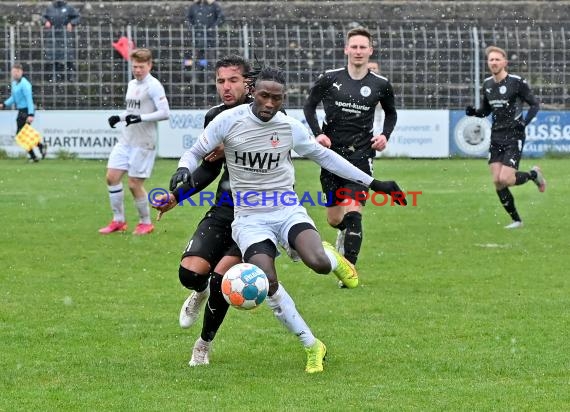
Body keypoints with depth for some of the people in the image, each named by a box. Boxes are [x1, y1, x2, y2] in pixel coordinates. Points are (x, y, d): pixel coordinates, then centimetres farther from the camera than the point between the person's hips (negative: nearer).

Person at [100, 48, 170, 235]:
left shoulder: (153, 86, -11)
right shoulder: (132, 84, 15)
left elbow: (164, 113, -18)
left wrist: (140, 118, -25)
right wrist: (119, 117, 8)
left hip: (143, 143, -8)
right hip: (126, 140, 8)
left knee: (134, 183, -5)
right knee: (112, 176, 1)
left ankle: (145, 223, 13)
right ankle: (118, 221, 11)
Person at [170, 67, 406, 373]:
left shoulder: (290, 128, 0)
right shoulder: (229, 121, -6)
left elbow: (324, 156, 14)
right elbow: (195, 153, 4)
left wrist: (373, 183, 17)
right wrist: (183, 170, -22)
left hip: (287, 210, 1)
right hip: (250, 218, -1)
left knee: (318, 263, -28)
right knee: (268, 284, -24)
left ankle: (333, 259, 15)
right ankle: (312, 347, -4)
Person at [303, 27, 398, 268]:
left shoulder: (380, 85, 1)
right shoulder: (329, 79, -1)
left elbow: (391, 113, 19)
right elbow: (309, 106, 10)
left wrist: (385, 135, 1)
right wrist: (318, 133, -5)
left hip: (361, 155, -1)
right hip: (332, 153, 1)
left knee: (353, 212, -16)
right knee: (334, 219, 8)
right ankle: (346, 231, 45)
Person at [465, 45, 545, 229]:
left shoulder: (517, 82, -11)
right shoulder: (487, 84, 8)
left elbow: (535, 104, -6)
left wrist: (524, 122, -20)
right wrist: (474, 112, -1)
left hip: (513, 136, -6)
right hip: (496, 137, 6)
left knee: (505, 179, -16)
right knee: (497, 182, -2)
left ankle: (533, 174, 15)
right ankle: (516, 220, 11)